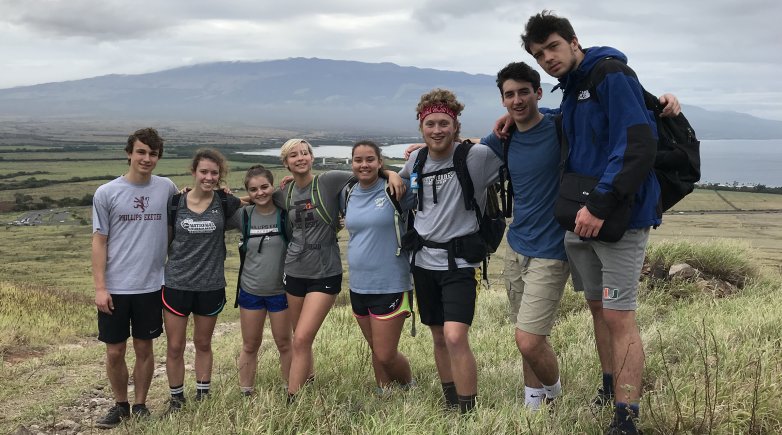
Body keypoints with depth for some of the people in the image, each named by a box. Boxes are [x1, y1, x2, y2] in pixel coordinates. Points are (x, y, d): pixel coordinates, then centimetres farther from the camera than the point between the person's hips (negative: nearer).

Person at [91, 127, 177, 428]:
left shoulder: (167, 189, 1)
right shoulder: (106, 193, -4)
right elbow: (99, 242, -2)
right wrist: (100, 287, -7)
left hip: (151, 286, 1)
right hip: (115, 288, -1)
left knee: (144, 348, 10)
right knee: (115, 352, 7)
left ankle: (140, 405, 26)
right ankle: (120, 405, 26)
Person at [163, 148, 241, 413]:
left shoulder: (224, 202, -5)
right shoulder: (176, 202, -4)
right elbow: (166, 241, 6)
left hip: (211, 286, 0)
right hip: (176, 284, 0)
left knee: (203, 344, 16)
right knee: (175, 347, 6)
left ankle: (202, 396, 30)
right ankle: (176, 398, 24)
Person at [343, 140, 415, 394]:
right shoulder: (349, 194, 6)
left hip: (390, 286, -6)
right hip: (358, 285, 6)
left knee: (386, 356, -2)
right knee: (376, 351, 17)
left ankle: (409, 387, 26)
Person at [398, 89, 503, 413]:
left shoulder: (476, 156, -13)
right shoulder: (416, 161, 4)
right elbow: (401, 180, 26)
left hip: (458, 260, -5)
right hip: (424, 260, 6)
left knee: (455, 337, -19)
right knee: (439, 338, 15)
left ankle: (468, 413, -7)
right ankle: (451, 404, 31)